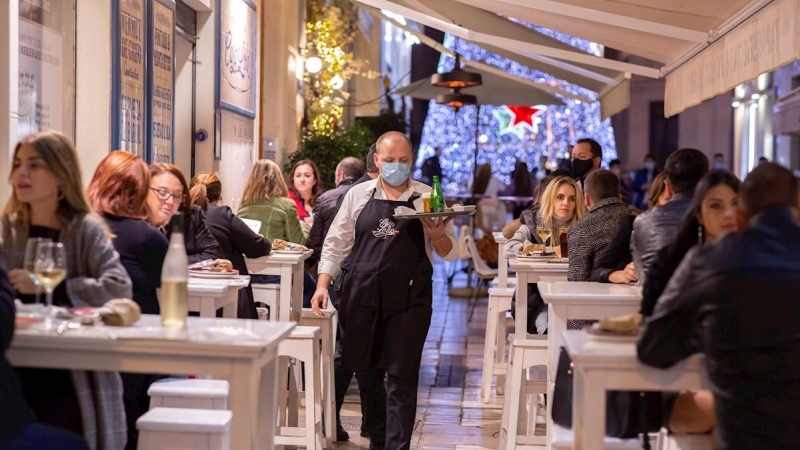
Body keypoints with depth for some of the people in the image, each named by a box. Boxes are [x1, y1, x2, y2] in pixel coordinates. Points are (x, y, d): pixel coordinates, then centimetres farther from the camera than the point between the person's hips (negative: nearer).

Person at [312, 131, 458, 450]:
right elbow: (336, 244, 11)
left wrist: (438, 236, -16)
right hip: (360, 296, 2)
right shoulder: (358, 196, 7)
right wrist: (323, 285, 1)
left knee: (401, 377, -3)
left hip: (408, 300, -2)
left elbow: (449, 253, 5)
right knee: (364, 371, 13)